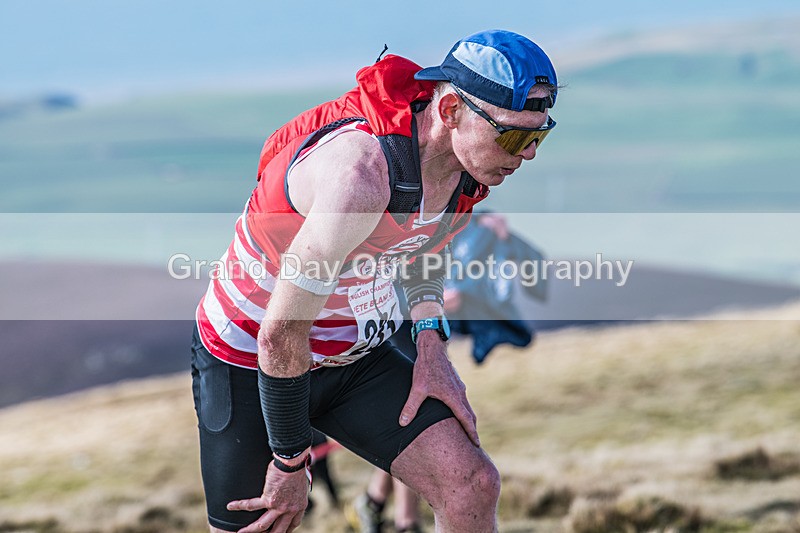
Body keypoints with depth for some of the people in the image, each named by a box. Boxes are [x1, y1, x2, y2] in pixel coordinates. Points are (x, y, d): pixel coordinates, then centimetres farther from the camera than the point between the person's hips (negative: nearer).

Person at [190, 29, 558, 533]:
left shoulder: (468, 154, -11)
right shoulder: (362, 169, -37)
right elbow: (281, 335, -30)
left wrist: (432, 344, 3)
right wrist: (291, 463, -19)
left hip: (358, 354, 6)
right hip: (251, 360, -6)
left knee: (472, 485, -12)